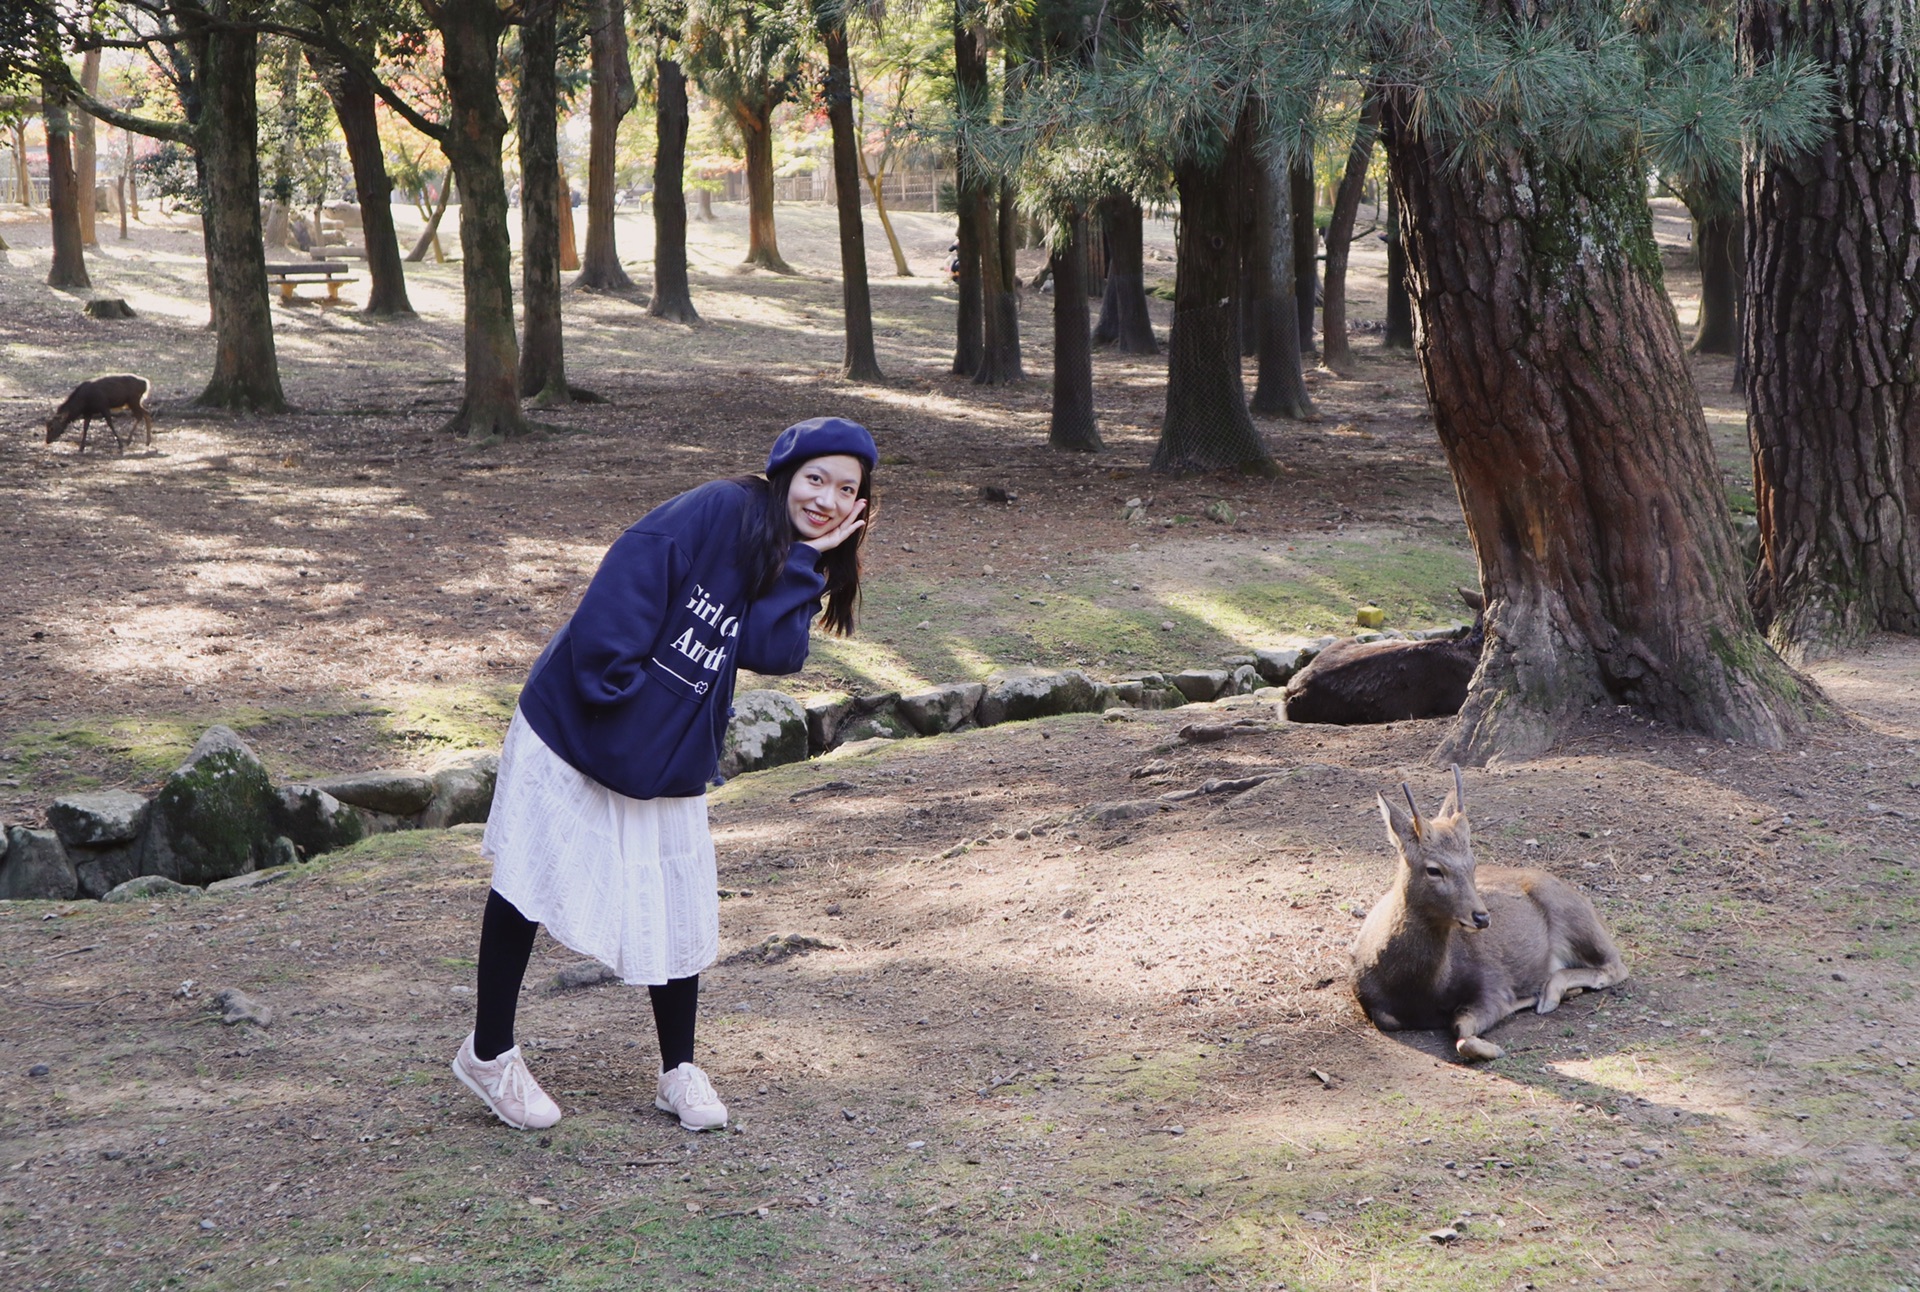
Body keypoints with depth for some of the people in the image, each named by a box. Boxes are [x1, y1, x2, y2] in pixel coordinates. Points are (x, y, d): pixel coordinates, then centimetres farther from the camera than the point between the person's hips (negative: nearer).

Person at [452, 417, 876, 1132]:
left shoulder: (797, 569, 7)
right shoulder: (716, 512, -15)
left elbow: (770, 651, -12)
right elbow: (624, 586, -21)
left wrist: (808, 559, -15)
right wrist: (613, 688, -23)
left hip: (668, 759, 6)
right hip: (577, 728, -6)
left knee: (678, 907, 6)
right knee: (530, 886, 5)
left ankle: (679, 1071, 23)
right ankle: (488, 1054, 21)